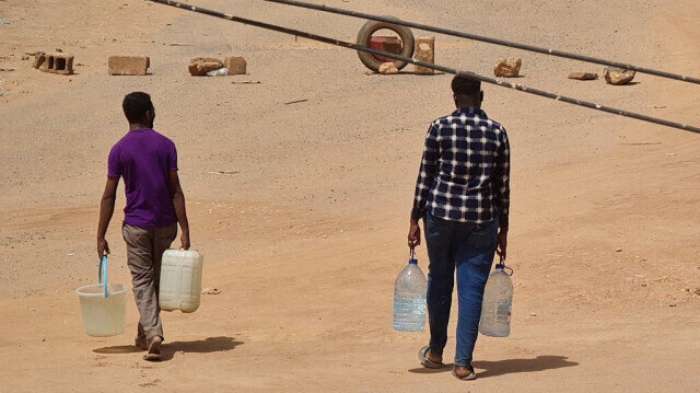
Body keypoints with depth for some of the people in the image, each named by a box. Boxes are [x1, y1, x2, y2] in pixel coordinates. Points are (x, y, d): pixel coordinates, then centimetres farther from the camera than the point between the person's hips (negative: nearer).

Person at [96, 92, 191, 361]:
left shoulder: (119, 150, -5)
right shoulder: (165, 145, -4)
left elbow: (109, 196, -6)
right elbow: (175, 190, -8)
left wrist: (101, 237, -2)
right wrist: (185, 230, -6)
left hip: (136, 225, -1)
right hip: (165, 224, 1)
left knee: (142, 281, 3)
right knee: (157, 278, 16)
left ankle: (153, 333, -16)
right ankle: (146, 334, 25)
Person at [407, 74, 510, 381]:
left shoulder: (440, 128, -5)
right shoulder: (497, 133, -1)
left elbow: (425, 177, -2)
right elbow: (503, 185, 3)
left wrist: (414, 221, 5)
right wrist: (503, 230, 11)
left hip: (441, 213, 0)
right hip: (482, 218, 0)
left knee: (439, 280, 17)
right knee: (472, 288, 4)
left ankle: (436, 351, 30)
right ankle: (463, 362, 1)